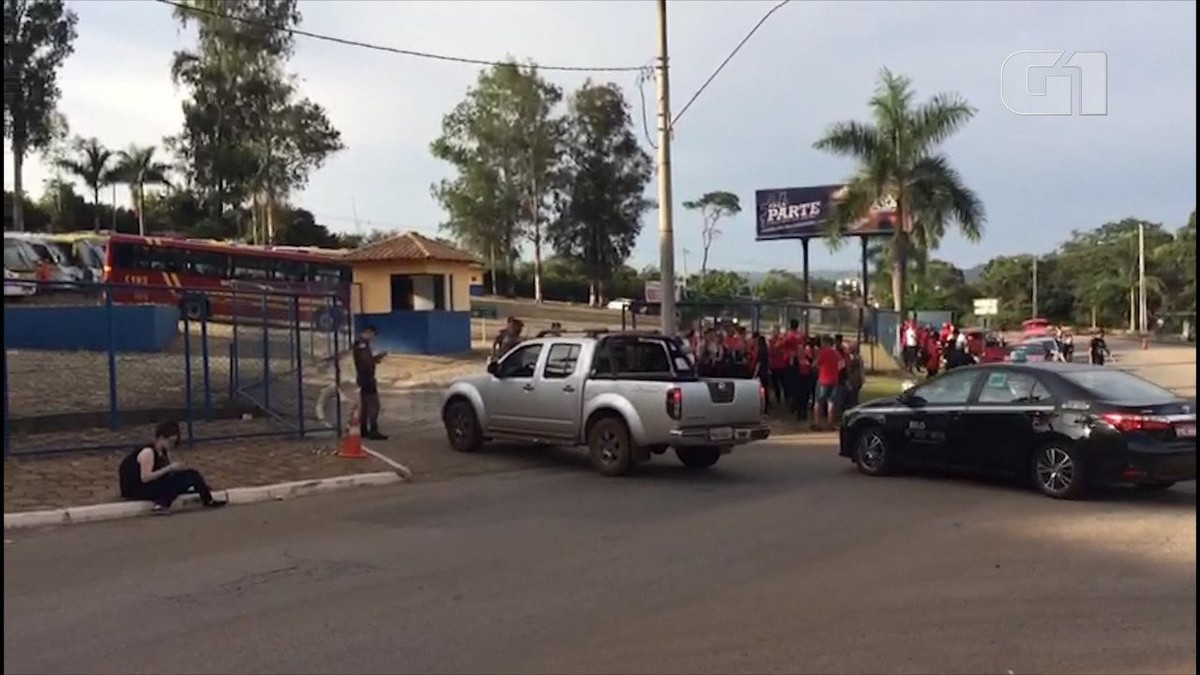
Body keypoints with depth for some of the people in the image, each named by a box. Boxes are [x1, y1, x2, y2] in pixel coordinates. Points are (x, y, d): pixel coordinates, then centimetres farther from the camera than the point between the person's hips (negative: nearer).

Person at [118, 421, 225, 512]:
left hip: (153, 486, 9)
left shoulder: (164, 452, 9)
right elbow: (145, 478, -28)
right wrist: (169, 468, -27)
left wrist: (177, 468, -10)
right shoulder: (148, 452, -18)